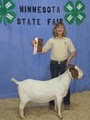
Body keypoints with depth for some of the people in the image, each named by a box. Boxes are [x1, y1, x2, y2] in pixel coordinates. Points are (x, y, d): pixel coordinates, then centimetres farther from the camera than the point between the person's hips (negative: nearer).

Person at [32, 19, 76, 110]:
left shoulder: (67, 40, 0)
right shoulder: (51, 40, -2)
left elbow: (73, 52, 4)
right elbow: (42, 50, -6)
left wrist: (69, 58, -13)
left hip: (64, 64, 0)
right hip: (54, 64, 0)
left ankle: (67, 102, 21)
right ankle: (52, 102, 21)